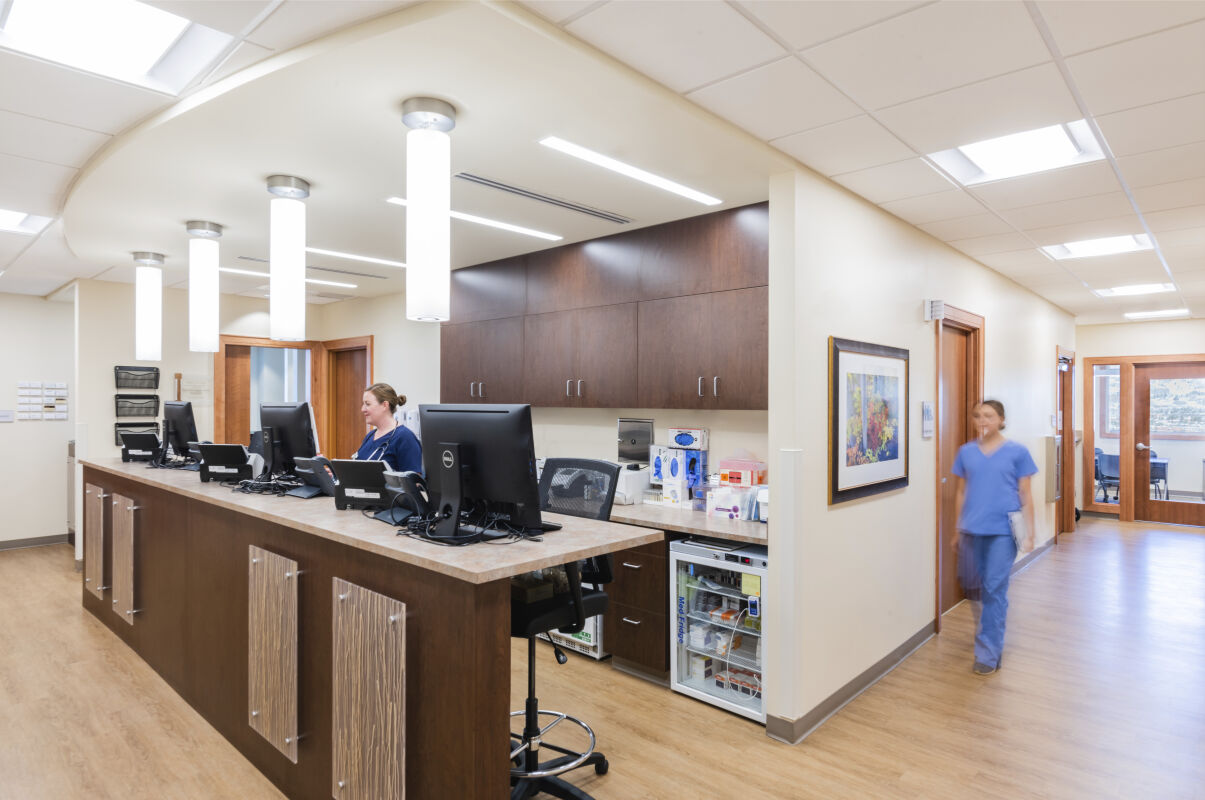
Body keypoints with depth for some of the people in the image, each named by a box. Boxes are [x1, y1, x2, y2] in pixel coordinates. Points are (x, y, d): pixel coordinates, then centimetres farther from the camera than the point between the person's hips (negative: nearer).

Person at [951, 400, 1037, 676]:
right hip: (971, 531, 3)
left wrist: (1029, 532, -1)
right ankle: (990, 629, 40)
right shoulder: (966, 452, 5)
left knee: (995, 590, -1)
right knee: (973, 586, 13)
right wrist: (957, 531, 13)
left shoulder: (1017, 452, -1)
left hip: (1002, 531, -3)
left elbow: (1025, 495, 2)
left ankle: (988, 653, 9)